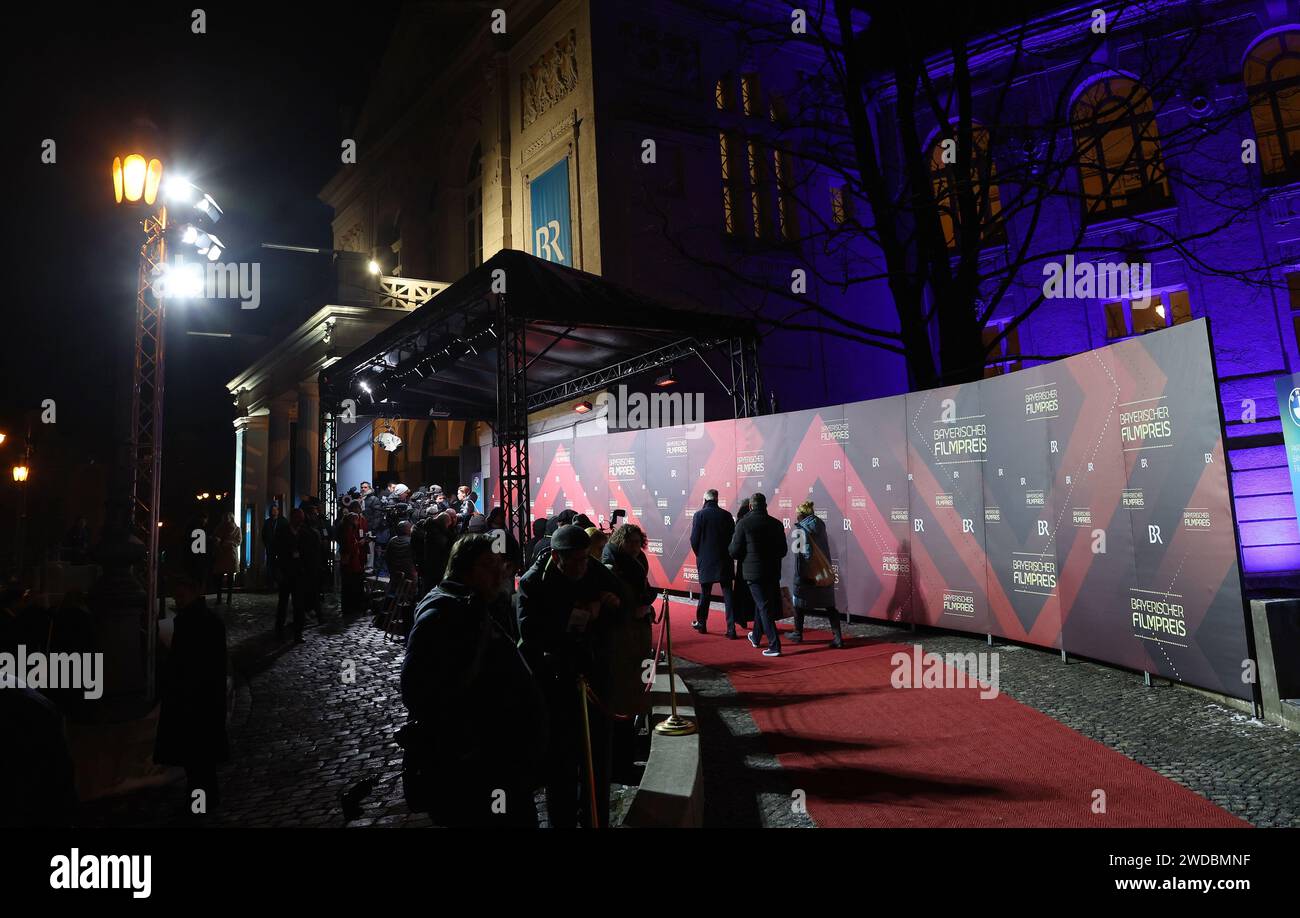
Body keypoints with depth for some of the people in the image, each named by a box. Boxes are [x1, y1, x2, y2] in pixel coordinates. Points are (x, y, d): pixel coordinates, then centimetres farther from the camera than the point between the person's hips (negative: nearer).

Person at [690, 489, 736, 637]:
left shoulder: (699, 515, -7)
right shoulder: (726, 515, -1)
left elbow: (694, 539, -7)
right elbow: (733, 537, 1)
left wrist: (699, 555, 10)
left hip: (705, 561, -1)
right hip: (725, 561, 1)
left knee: (705, 594, 14)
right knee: (728, 594, 2)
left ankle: (701, 623, 28)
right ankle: (731, 629, 0)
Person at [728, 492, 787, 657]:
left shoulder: (743, 524, -12)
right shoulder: (776, 524, 1)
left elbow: (734, 551, -10)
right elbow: (783, 550, 7)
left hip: (753, 572, -5)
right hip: (772, 572, 5)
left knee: (764, 608, 0)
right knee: (761, 605, 21)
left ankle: (774, 645, -5)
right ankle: (756, 637, 37)